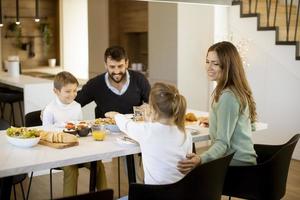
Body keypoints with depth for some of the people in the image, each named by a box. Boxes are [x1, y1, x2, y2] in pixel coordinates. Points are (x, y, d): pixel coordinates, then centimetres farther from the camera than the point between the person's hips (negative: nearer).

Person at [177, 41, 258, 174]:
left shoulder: (227, 96, -19)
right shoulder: (237, 91, 11)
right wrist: (213, 121, 43)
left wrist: (201, 160, -40)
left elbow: (223, 142, -24)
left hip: (236, 162, -10)